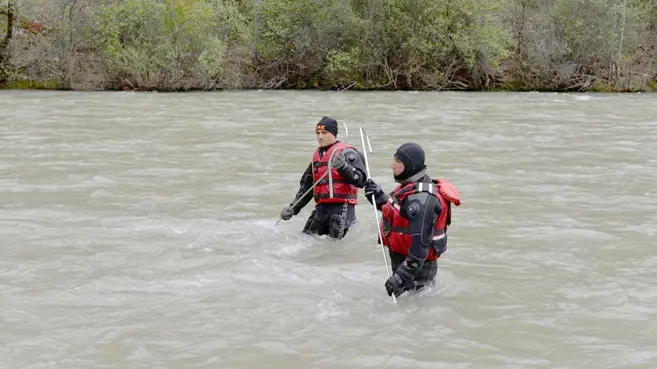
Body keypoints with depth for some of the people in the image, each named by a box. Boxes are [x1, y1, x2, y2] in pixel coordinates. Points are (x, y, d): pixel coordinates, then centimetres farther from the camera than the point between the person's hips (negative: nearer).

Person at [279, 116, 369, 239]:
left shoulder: (346, 152, -2)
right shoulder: (317, 155, 21)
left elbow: (361, 180, -13)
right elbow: (306, 185, 28)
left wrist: (343, 167, -26)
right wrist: (293, 208, 21)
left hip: (341, 207, -8)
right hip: (321, 208, 8)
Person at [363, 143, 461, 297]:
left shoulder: (421, 199, -27)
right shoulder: (409, 186, 6)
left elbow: (420, 243, -30)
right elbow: (398, 213, 22)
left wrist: (401, 276, -32)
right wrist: (379, 198, 8)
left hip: (417, 266, -11)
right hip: (403, 258, 11)